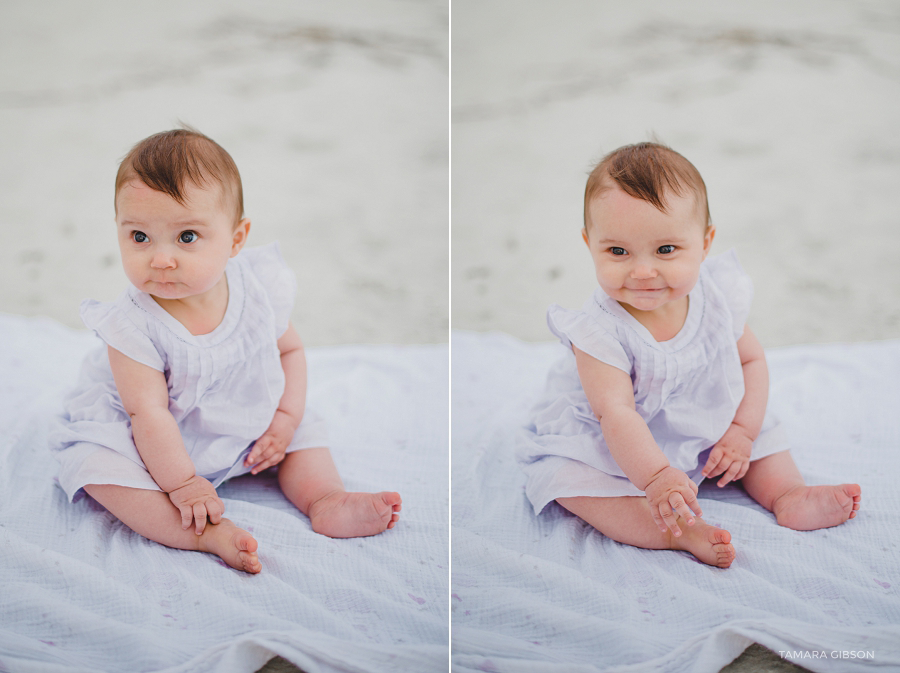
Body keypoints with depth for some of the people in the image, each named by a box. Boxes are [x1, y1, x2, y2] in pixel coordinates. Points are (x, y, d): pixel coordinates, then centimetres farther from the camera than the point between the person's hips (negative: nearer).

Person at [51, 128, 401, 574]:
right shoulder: (133, 325, -30)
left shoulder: (258, 290, -17)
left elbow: (290, 349, 1)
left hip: (246, 429, 4)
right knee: (99, 465, -29)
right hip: (158, 447, -4)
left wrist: (286, 419, -10)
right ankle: (207, 535, -36)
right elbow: (148, 413, -29)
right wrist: (182, 485, -29)